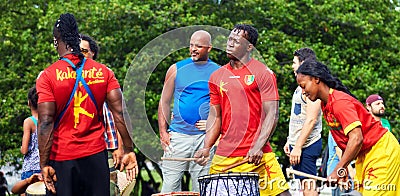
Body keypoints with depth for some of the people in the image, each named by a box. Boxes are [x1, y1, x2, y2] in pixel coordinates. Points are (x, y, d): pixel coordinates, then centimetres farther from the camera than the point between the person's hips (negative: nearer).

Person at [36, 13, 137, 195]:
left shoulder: (48, 76, -8)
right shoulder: (104, 72, 2)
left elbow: (46, 122, -12)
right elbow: (120, 114, -2)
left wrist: (44, 164, -10)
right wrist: (129, 151, 4)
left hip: (62, 159, -3)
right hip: (96, 155, 3)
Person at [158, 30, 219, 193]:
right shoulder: (176, 69, 7)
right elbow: (164, 102, 9)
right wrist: (163, 133, 0)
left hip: (205, 138, 0)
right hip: (178, 135, 0)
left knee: (201, 189, 2)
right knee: (169, 185, -4)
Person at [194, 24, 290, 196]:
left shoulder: (263, 74, -2)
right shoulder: (217, 77, 13)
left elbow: (272, 115, -7)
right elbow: (215, 117, 15)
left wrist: (258, 147, -18)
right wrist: (206, 148, 0)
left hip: (256, 155, -4)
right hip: (223, 157, 4)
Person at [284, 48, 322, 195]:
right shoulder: (301, 87, 18)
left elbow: (311, 120, -21)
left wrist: (298, 147, -22)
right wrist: (290, 141, 19)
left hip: (307, 144, -10)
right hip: (297, 144, 10)